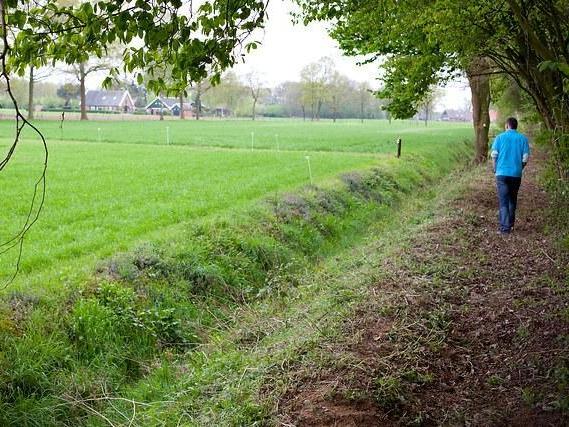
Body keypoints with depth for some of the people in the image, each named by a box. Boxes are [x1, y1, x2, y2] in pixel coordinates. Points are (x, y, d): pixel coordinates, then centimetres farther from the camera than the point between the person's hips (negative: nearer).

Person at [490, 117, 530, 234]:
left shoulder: (500, 137, 0)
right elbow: (525, 158, 0)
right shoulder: (523, 138, 3)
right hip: (516, 174, 2)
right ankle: (510, 223, 29)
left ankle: (505, 227, -9)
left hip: (502, 173, -2)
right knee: (512, 199, 18)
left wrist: (495, 169, 12)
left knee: (503, 201, -2)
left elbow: (494, 155, -4)